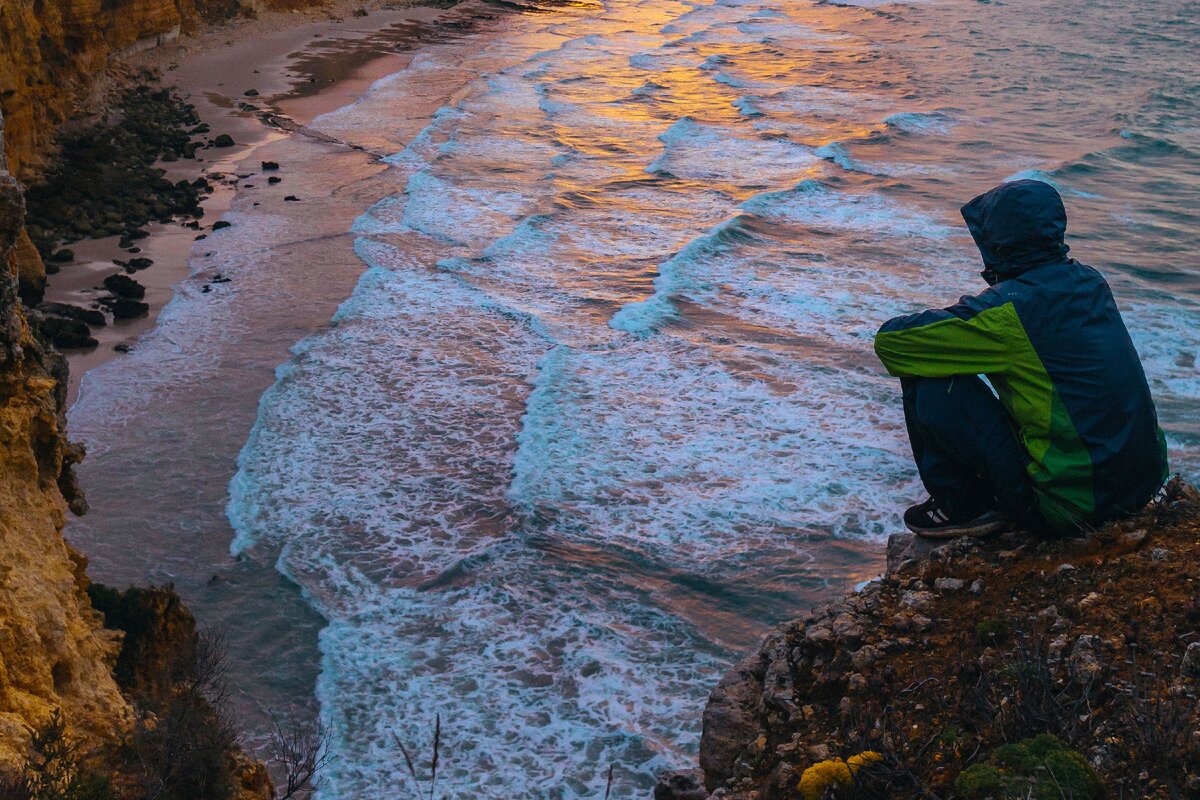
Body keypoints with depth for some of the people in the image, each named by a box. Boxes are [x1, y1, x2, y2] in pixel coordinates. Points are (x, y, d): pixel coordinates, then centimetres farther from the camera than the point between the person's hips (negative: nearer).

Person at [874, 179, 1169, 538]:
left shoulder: (1008, 309, -19)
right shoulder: (1089, 281, 3)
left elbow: (889, 340, -12)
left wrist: (940, 329, 7)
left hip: (1073, 506, -8)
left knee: (928, 382, -7)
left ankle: (963, 506, 10)